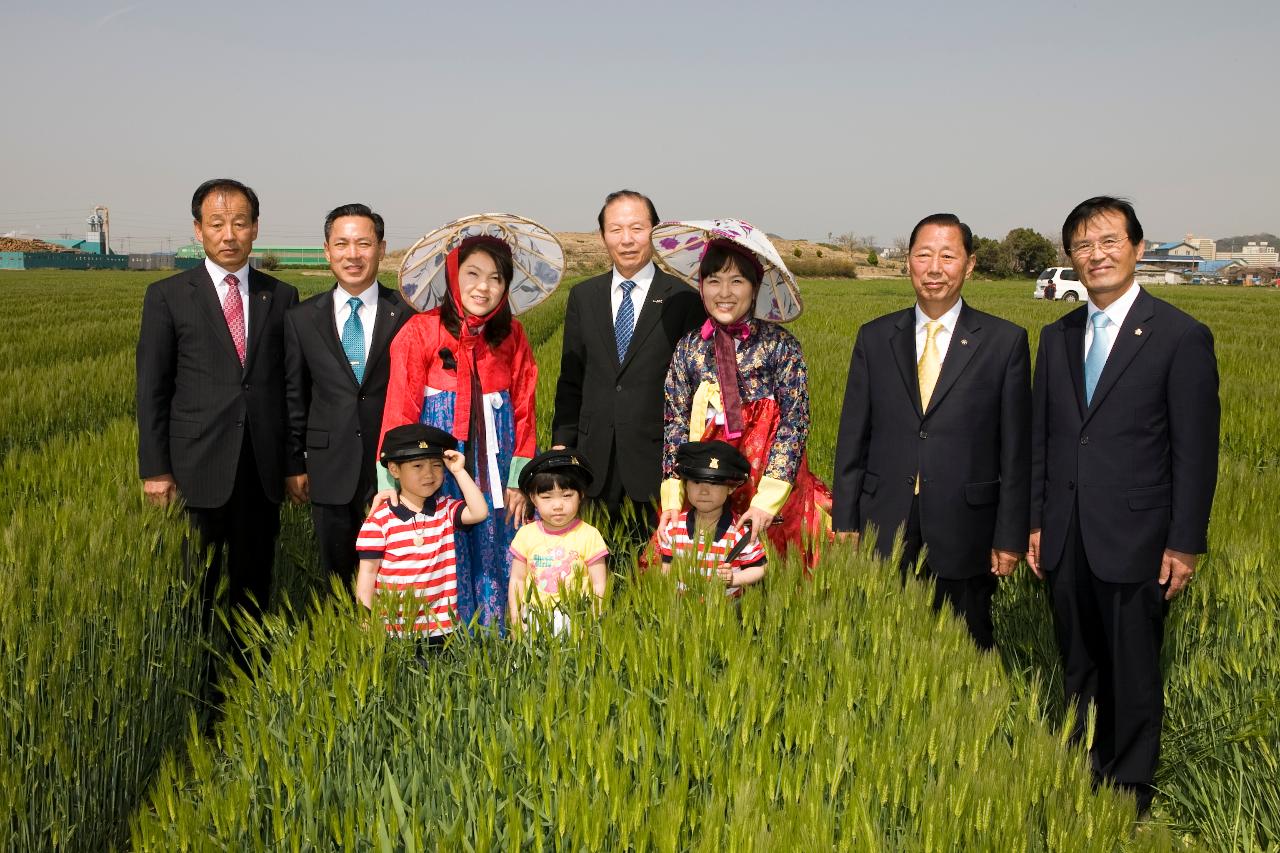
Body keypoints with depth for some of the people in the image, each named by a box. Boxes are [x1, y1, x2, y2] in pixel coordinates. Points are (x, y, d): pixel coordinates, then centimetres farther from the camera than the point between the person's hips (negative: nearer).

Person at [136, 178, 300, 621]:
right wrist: (155, 469, -4)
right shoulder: (168, 296, 1)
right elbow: (151, 388, 1)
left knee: (254, 580, 10)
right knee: (197, 584, 5)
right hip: (199, 466, -2)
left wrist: (296, 463, 6)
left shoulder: (281, 297, 8)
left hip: (264, 466, 2)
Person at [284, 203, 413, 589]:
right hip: (330, 469, 2)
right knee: (338, 575, 13)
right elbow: (293, 396, 9)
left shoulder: (408, 314, -2)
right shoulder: (302, 318, 5)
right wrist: (294, 464, 7)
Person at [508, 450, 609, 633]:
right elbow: (517, 580, 10)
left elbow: (599, 585, -1)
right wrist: (515, 618, 5)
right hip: (534, 618, 2)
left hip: (577, 619, -2)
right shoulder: (526, 534, 4)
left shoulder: (589, 535, -3)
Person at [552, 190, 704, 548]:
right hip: (596, 460, 3)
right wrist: (561, 442, 5)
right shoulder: (583, 296, 9)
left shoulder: (683, 299, -2)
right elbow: (570, 379, 11)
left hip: (658, 457, -3)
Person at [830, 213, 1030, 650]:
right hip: (886, 532, 2)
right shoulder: (875, 337, 5)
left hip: (964, 533, -1)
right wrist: (844, 522, 4)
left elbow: (1016, 449, -1)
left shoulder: (1005, 341, -1)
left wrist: (1010, 536, -3)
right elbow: (852, 438, 7)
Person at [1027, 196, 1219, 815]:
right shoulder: (1056, 337, 8)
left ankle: (1131, 791, 25)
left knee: (1133, 675, 8)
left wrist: (1184, 543, -10)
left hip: (1133, 540, -5)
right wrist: (1036, 523, 9)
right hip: (1066, 541, 5)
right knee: (1079, 671, 16)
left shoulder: (1182, 336, -8)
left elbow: (1196, 450, -8)